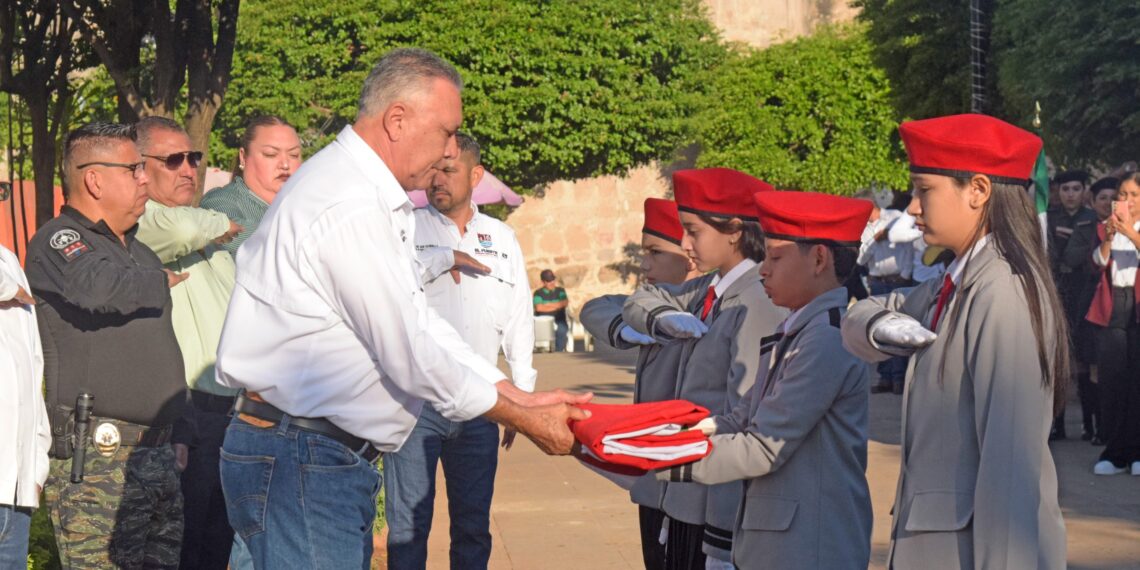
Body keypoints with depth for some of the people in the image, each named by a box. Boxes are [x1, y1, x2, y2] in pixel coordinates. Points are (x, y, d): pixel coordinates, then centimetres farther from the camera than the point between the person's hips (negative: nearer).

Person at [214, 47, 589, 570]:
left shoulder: (381, 203, 15)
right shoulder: (350, 208, -18)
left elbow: (419, 321, 18)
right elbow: (409, 356, -17)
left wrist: (521, 397, 11)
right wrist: (525, 420, -7)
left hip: (334, 455, 10)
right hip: (298, 462, -10)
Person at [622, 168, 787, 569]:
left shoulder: (757, 305, -18)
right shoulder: (707, 292, 8)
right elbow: (639, 302, 23)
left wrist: (723, 537, -21)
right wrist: (665, 317, -2)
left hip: (722, 508, -9)